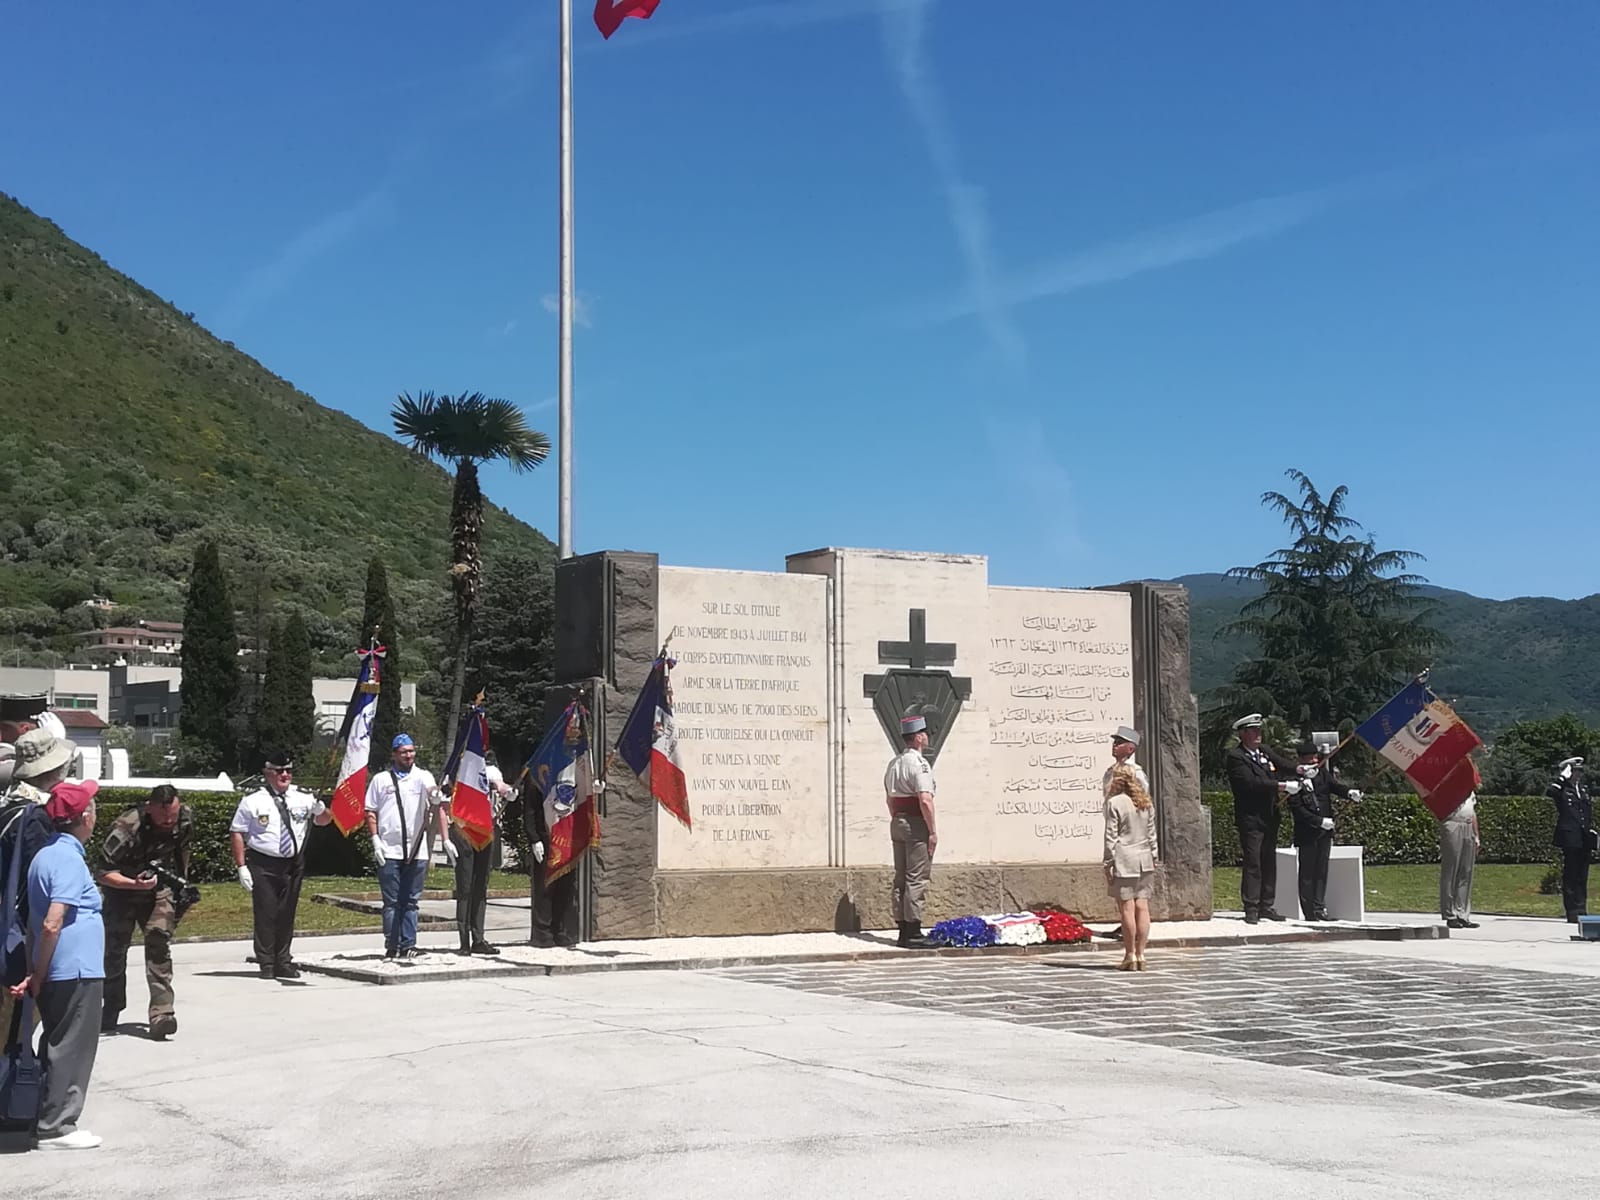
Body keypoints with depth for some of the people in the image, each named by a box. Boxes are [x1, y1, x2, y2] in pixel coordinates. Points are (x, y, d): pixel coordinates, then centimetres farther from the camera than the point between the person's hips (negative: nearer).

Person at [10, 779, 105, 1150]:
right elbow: (52, 924, -22)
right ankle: (56, 1127, 4)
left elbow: (35, 920, 13)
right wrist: (39, 975, -13)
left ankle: (49, 1121, 23)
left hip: (55, 973, 9)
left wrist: (35, 972, 12)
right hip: (76, 972, -9)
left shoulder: (45, 855, 12)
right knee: (71, 1049, -1)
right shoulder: (69, 859, -16)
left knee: (56, 1047, 16)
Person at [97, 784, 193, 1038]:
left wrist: (182, 884, 11)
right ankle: (109, 1014, 23)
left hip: (160, 887, 2)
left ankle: (161, 1013, -21)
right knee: (115, 949, 3)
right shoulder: (126, 828, -29)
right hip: (123, 890, -2)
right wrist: (136, 884, -38)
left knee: (159, 941, -16)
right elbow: (104, 873, -24)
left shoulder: (185, 818, -13)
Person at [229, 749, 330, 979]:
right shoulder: (253, 800, -6)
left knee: (287, 914, 10)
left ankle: (283, 962, 20)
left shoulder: (303, 797, 4)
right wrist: (242, 866, -9)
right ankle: (266, 964, 6)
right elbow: (236, 833, -4)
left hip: (293, 864, 4)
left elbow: (323, 820, 15)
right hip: (263, 865, -4)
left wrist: (321, 809, -10)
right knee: (266, 914, -3)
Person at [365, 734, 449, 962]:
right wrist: (375, 840, -3)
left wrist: (446, 840, -19)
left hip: (416, 851, 1)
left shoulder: (423, 777, 7)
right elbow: (370, 812, 9)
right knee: (391, 902, 2)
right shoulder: (381, 779, 9)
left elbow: (437, 808, -5)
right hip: (389, 851, 0)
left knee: (410, 902, 4)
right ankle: (392, 947, 6)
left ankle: (408, 946, 7)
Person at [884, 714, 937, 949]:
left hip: (897, 823, 9)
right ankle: (913, 933, -7)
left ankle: (903, 930, 15)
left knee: (901, 877, 11)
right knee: (917, 879, -6)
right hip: (917, 824, -9)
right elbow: (925, 800, -21)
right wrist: (933, 831, -16)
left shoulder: (894, 763, 13)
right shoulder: (919, 764, -14)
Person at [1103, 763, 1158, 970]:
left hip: (1123, 860, -6)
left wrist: (1108, 863, -4)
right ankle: (1140, 954, 7)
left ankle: (1130, 955, -2)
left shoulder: (1114, 803, -7)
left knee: (1127, 908, -4)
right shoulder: (1146, 803, 11)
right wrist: (1153, 857, 20)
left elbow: (1111, 836, -8)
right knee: (1142, 907, 5)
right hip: (1144, 860, 6)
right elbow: (1151, 833, 14)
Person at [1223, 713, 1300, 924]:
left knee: (1269, 862, 10)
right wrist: (1282, 786, -22)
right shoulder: (1235, 757, -11)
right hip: (1250, 819, -7)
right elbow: (1251, 782, -20)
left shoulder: (1266, 752, 13)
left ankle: (1266, 906, 17)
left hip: (1270, 818, 7)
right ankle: (1251, 909, -4)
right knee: (1252, 862, -7)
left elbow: (1284, 765, 8)